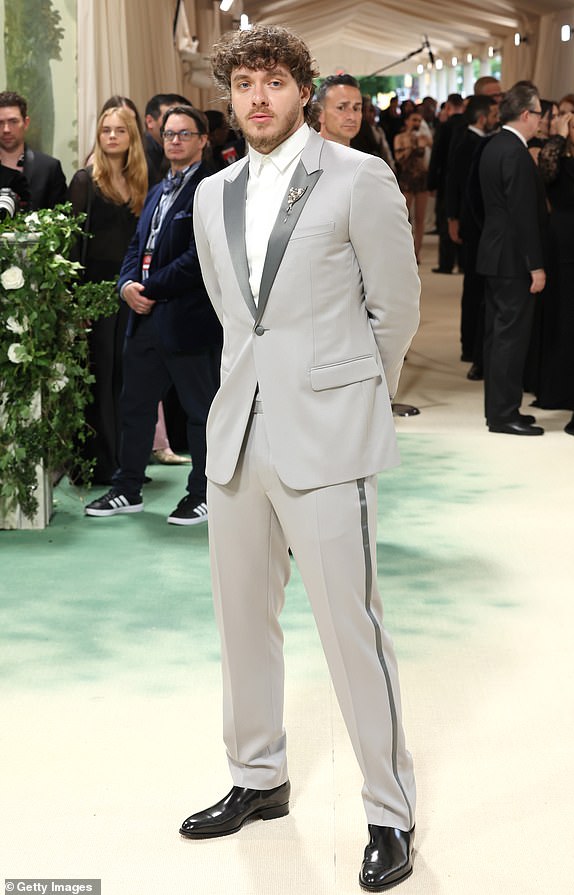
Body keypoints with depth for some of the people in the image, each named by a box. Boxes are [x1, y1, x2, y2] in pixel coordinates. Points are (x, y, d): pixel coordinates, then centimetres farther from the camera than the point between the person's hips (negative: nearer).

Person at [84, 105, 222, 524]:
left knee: (201, 409, 5)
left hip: (188, 318, -9)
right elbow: (138, 246, 19)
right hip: (146, 317, 9)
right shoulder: (158, 191, 18)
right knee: (135, 405, 14)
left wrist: (151, 290, -15)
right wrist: (128, 284, -1)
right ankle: (128, 490, 25)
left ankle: (203, 496, 15)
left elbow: (198, 258, -19)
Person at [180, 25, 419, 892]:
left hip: (326, 437, -6)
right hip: (239, 431, 6)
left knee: (351, 628, -4)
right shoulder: (214, 196, 13)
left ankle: (390, 813, 9)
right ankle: (258, 779, 30)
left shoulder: (359, 178, -4)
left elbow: (396, 308, 2)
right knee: (243, 617, 13)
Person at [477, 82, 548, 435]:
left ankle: (498, 407, 22)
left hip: (495, 255, 10)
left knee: (498, 333, 14)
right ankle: (504, 414, 1)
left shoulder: (494, 147, 12)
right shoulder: (517, 154, -19)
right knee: (512, 335, -4)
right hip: (514, 259, -10)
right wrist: (536, 266, -18)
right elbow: (524, 215, -21)